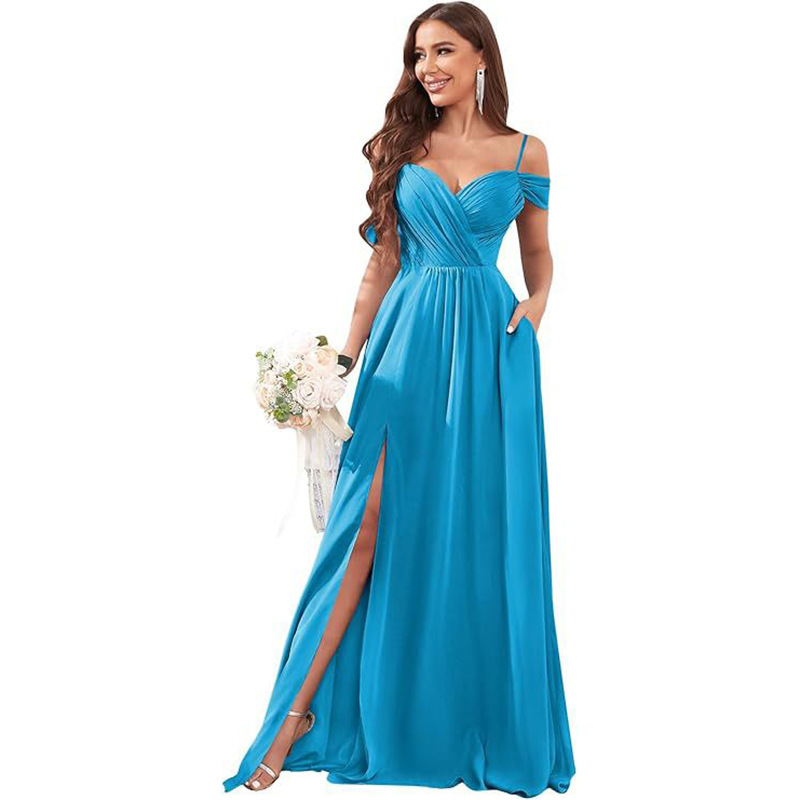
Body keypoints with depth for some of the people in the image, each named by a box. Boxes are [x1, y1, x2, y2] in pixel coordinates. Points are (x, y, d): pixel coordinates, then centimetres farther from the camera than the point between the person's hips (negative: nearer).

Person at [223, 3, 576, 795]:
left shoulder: (525, 154, 7)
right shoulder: (399, 146, 9)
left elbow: (538, 253, 17)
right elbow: (382, 262, 8)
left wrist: (535, 305, -4)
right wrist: (345, 359, 5)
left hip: (489, 345, 0)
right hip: (407, 340, 0)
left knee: (484, 535, 3)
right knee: (373, 522, -4)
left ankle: (487, 727, 19)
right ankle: (304, 707, 6)